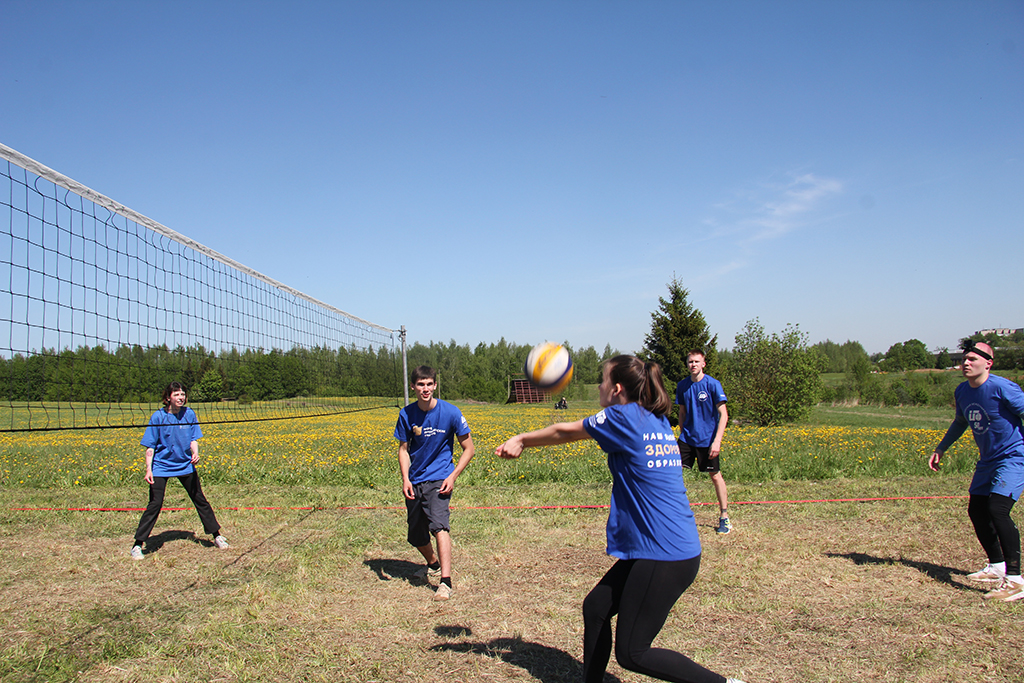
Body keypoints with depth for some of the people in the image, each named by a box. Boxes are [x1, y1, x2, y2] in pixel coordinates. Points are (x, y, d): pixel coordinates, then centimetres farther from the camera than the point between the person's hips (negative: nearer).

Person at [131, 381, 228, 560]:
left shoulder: (189, 414, -3)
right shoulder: (158, 417, -10)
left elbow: (194, 439, 2)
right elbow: (150, 446, -7)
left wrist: (195, 453, -19)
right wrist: (148, 469, -16)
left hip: (185, 465, 3)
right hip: (161, 466, -3)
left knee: (200, 500, 8)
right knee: (154, 505, -8)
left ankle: (217, 536, 19)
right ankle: (137, 545, 4)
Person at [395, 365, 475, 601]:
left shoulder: (450, 412, -11)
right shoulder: (406, 414, -2)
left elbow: (468, 449, -3)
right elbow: (403, 449, 8)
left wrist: (452, 476, -14)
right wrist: (405, 479, -7)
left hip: (438, 479, -4)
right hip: (415, 481, 4)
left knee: (438, 524, -25)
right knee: (416, 536, 12)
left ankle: (445, 582, -24)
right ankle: (433, 565, 42)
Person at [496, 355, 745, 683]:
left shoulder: (625, 417, -12)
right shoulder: (657, 420, 12)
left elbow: (565, 431, 2)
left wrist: (521, 439, 17)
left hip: (665, 558, -9)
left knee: (631, 653, 1)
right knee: (595, 607, 17)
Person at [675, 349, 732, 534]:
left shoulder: (713, 384, -11)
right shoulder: (682, 385, 2)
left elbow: (723, 414, -13)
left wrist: (717, 441, -21)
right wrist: (682, 434, 14)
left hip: (708, 439, -3)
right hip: (687, 438, 4)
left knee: (715, 476, 6)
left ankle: (724, 517, 20)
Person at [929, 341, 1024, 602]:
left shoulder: (1002, 388, -19)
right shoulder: (962, 392, 5)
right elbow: (960, 422, 23)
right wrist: (940, 449, 23)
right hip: (987, 461, 9)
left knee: (997, 509, -23)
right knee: (976, 511, 12)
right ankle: (997, 566, 33)